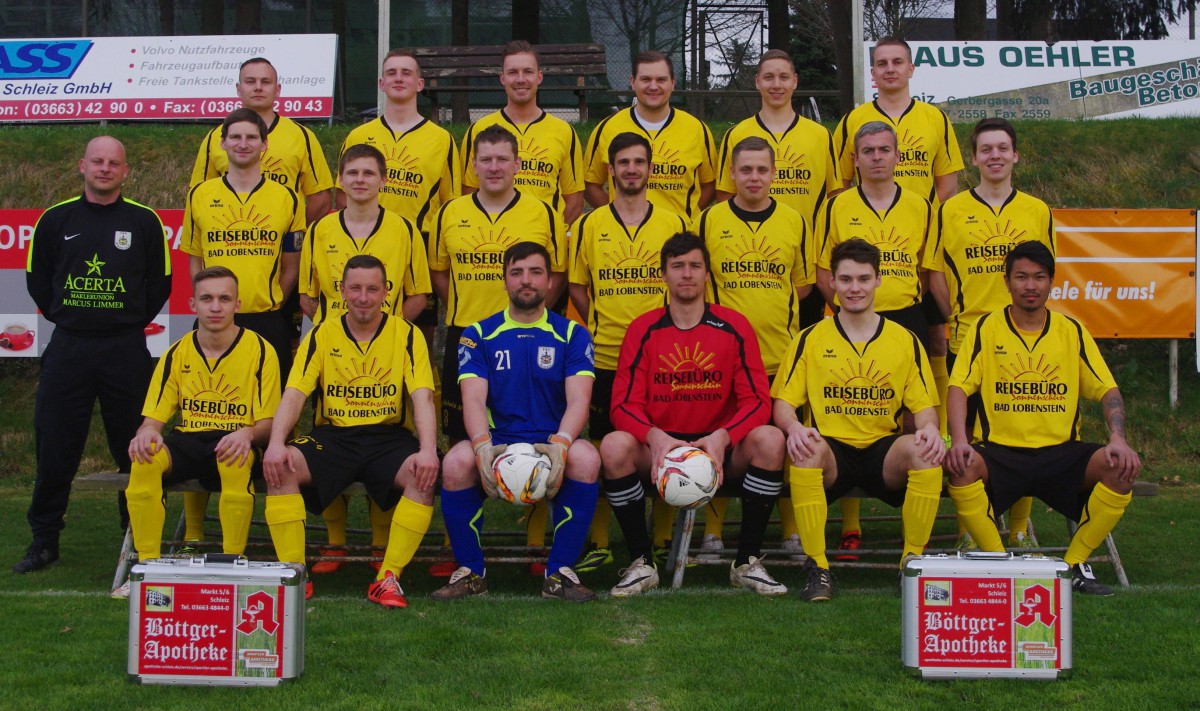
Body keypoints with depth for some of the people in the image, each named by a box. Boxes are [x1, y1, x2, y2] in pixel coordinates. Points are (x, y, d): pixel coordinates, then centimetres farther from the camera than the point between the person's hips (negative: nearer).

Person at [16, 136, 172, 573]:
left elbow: (161, 281, 7)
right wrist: (63, 316, 6)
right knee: (54, 448, 3)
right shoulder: (55, 219, 7)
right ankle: (44, 539, 16)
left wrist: (133, 321, 1)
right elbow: (37, 277, 14)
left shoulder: (145, 221, 3)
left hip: (126, 350, -1)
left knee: (134, 447, 4)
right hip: (67, 348, 1)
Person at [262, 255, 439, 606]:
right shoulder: (321, 335, 5)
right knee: (280, 467, -27)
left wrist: (428, 450, -26)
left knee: (424, 474, -31)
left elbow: (422, 397, -8)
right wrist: (276, 443, -23)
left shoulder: (407, 335, 2)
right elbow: (294, 395, -4)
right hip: (331, 436, 1)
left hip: (388, 437, -1)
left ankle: (389, 577, -22)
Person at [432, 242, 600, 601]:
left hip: (553, 445, 0)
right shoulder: (479, 335, 9)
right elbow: (473, 399, -5)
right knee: (456, 461, -31)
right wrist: (483, 446, -27)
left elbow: (578, 400, -6)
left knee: (585, 457, -33)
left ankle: (560, 572, -17)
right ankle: (471, 572, -11)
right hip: (497, 443, 0)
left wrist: (560, 444, -28)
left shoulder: (572, 335, 8)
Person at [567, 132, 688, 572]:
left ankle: (659, 543, 16)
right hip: (605, 354, 0)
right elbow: (576, 285, 10)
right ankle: (600, 544, 14)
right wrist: (597, 325, 0)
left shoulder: (673, 224, 6)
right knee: (602, 447, 4)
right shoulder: (588, 226, 5)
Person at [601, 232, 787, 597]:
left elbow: (757, 401, -5)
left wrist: (722, 437, -25)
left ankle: (747, 562, -14)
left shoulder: (734, 327, -1)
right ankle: (641, 563, -14)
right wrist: (655, 437, -26)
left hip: (720, 448, 0)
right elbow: (624, 405, -5)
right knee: (613, 446, -29)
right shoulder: (643, 330, 0)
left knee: (770, 439, -28)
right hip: (659, 448, 0)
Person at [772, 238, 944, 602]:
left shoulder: (905, 340, 11)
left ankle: (912, 560, -15)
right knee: (807, 449, -36)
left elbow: (923, 405, 9)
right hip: (832, 451, -1)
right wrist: (795, 428, -22)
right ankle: (817, 567, -24)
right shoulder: (811, 339, 7)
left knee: (926, 451, -31)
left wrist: (929, 429, -16)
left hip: (884, 450, 1)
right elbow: (783, 401, 2)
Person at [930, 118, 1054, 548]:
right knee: (967, 438, 1)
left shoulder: (1038, 212, 9)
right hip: (966, 341, -1)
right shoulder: (950, 211, 3)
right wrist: (955, 318, -3)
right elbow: (937, 273, 4)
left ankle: (1020, 527, 17)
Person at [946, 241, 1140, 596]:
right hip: (1000, 452, -2)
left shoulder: (1072, 331, 8)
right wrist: (959, 441, -23)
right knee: (961, 467, -33)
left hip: (1061, 452, 2)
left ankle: (1075, 564, -7)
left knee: (1121, 467, -24)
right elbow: (959, 387, -5)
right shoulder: (987, 328, 3)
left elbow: (1107, 390, 6)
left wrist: (1118, 439, -13)